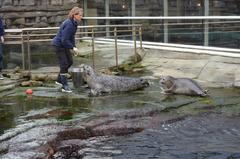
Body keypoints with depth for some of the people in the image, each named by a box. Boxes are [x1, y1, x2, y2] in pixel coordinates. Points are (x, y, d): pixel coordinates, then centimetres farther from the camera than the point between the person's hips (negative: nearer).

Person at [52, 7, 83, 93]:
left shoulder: (74, 23, 2)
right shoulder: (68, 24, -27)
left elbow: (72, 36, 11)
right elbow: (64, 40, -28)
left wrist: (73, 46, 1)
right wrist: (72, 47, -22)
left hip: (64, 45, 10)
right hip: (58, 45, -10)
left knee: (70, 62, 15)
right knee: (64, 64, -7)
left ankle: (59, 80, 29)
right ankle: (65, 87, 0)